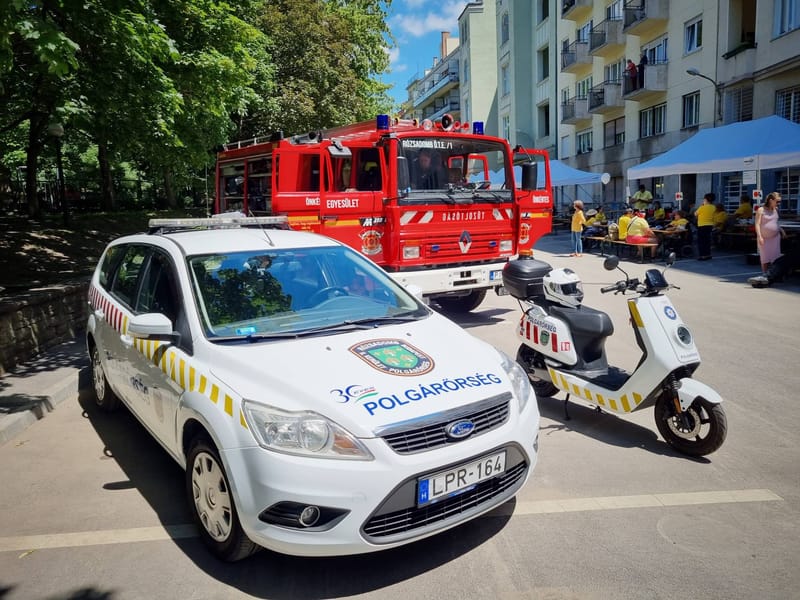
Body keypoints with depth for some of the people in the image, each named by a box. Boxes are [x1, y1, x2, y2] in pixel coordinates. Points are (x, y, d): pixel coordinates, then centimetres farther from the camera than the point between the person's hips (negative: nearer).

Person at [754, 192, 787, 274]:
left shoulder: (775, 209, 8)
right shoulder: (761, 210, -10)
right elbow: (757, 224, -14)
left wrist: (781, 230, 13)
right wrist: (759, 237, -22)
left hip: (775, 237, 4)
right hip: (764, 238, -4)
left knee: (775, 257, 0)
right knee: (765, 258, 1)